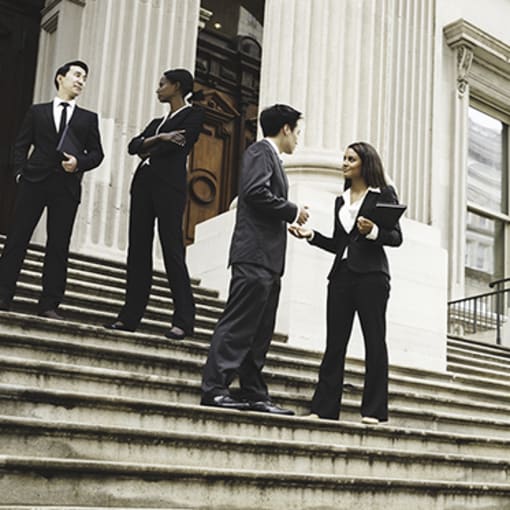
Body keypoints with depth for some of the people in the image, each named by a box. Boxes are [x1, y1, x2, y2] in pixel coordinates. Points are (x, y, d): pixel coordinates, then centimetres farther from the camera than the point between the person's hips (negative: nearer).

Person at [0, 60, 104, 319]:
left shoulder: (88, 118, 17)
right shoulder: (37, 111, 16)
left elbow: (96, 153, 10)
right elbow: (21, 144, 10)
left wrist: (79, 163, -9)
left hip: (67, 185, 1)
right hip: (34, 181, 0)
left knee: (59, 245, -3)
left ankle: (49, 304, -1)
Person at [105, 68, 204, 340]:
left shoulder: (193, 114, 4)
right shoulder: (158, 122, 26)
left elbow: (178, 144, -10)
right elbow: (133, 146, 12)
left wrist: (148, 152, 4)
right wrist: (159, 138, -5)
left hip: (169, 186, -7)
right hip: (143, 183, 8)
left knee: (172, 251, -11)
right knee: (138, 249, 3)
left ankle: (184, 320, -10)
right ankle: (130, 316, 5)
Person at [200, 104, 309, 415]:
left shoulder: (271, 157, 26)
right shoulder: (261, 151, -3)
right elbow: (256, 191, -18)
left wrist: (288, 222, 16)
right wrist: (293, 212, -10)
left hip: (268, 259, 10)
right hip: (255, 253, -10)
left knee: (261, 331, 8)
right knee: (238, 323, -12)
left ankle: (254, 393, 11)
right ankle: (214, 388, -11)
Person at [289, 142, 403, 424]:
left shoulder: (384, 194, 5)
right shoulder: (341, 200, 21)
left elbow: (396, 237, -2)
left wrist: (373, 231, -19)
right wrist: (311, 235, 8)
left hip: (371, 274, -5)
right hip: (342, 274, 6)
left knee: (374, 342, -3)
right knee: (334, 343, 2)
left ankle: (374, 411, 0)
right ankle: (324, 408, 4)